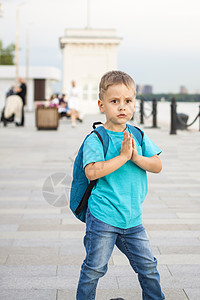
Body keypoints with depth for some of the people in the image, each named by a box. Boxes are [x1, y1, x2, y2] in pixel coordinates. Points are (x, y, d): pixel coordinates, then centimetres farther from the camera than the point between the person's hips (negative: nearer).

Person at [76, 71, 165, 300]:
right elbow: (92, 172, -24)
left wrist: (136, 157, -16)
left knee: (148, 266, 14)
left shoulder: (138, 136, 6)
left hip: (133, 218, 5)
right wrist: (122, 156, -22)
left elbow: (157, 166, 1)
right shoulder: (96, 139, -10)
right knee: (94, 268, 4)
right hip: (103, 217, -5)